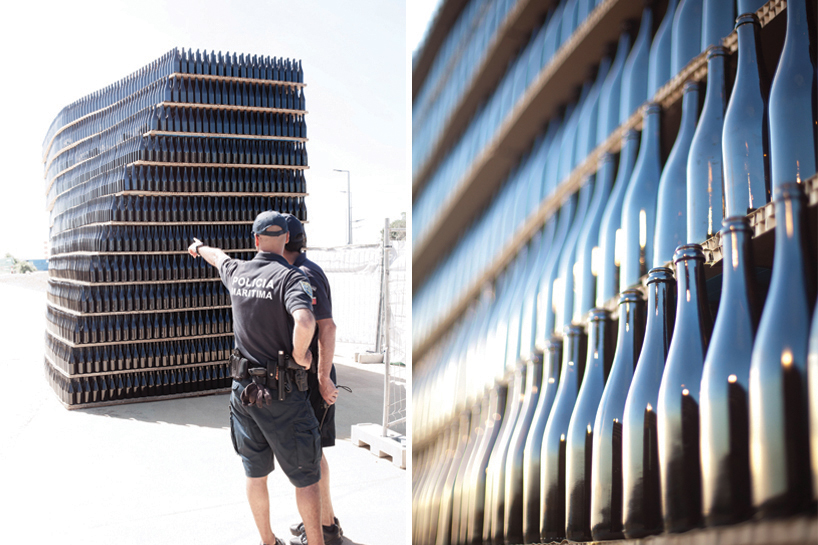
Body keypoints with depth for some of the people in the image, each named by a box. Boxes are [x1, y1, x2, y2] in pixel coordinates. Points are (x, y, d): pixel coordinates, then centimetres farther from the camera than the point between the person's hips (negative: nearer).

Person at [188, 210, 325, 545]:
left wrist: (199, 247, 52)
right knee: (305, 475, 6)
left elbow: (218, 257, 29)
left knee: (255, 473, 19)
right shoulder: (291, 278, -16)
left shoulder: (237, 273, 3)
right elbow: (305, 321, -37)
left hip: (243, 389, 6)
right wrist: (300, 354, -16)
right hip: (282, 394, -6)